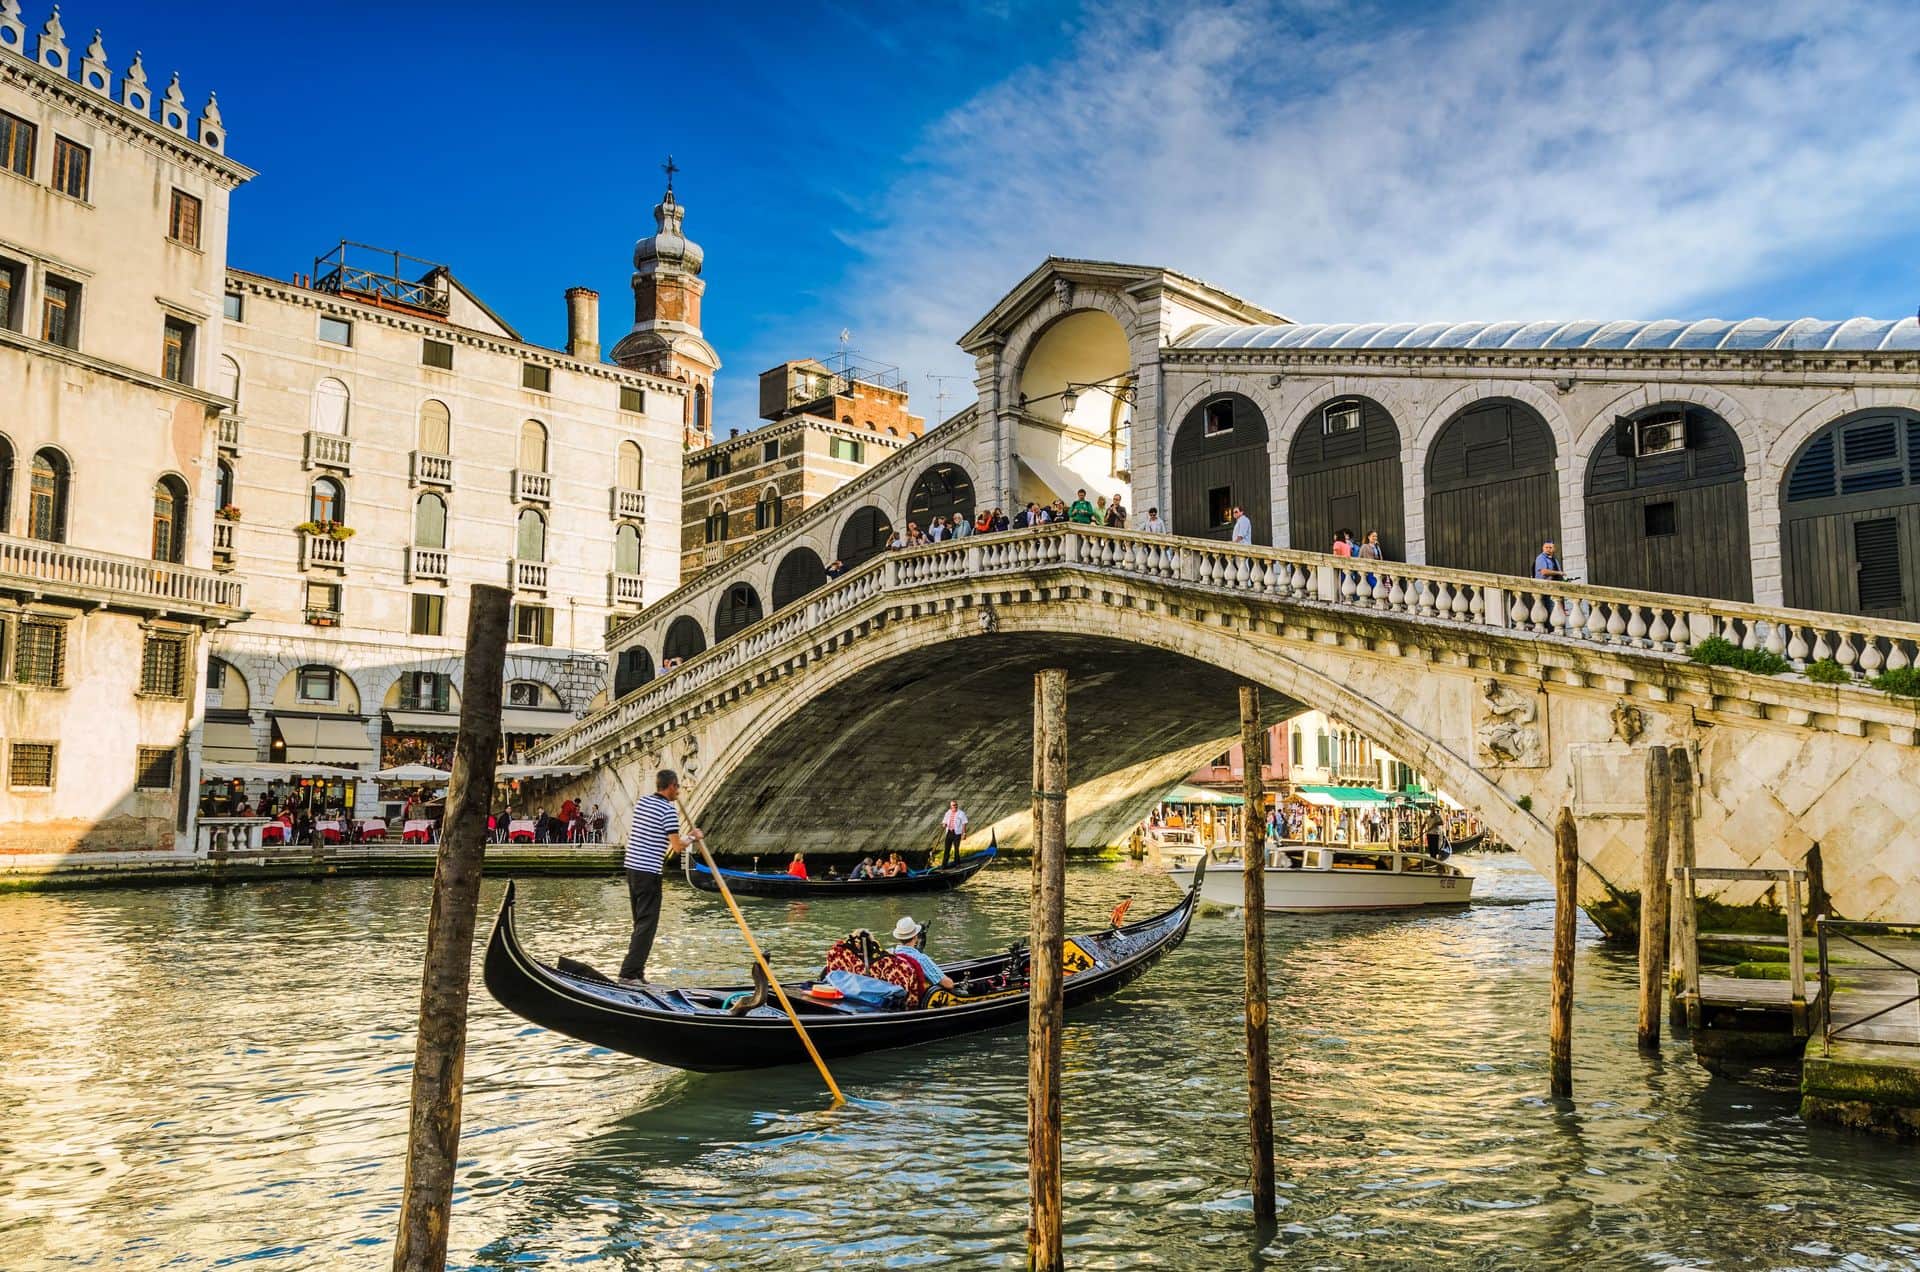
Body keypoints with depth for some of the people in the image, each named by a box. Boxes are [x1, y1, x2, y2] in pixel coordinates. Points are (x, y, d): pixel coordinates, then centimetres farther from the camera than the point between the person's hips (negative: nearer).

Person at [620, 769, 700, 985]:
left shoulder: (642, 802, 11)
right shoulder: (668, 810, -12)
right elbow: (677, 847, -15)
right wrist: (692, 837, 5)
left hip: (631, 867, 9)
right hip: (649, 872, -8)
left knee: (641, 922, 16)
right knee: (647, 924, -4)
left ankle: (635, 972, 18)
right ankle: (629, 973, -8)